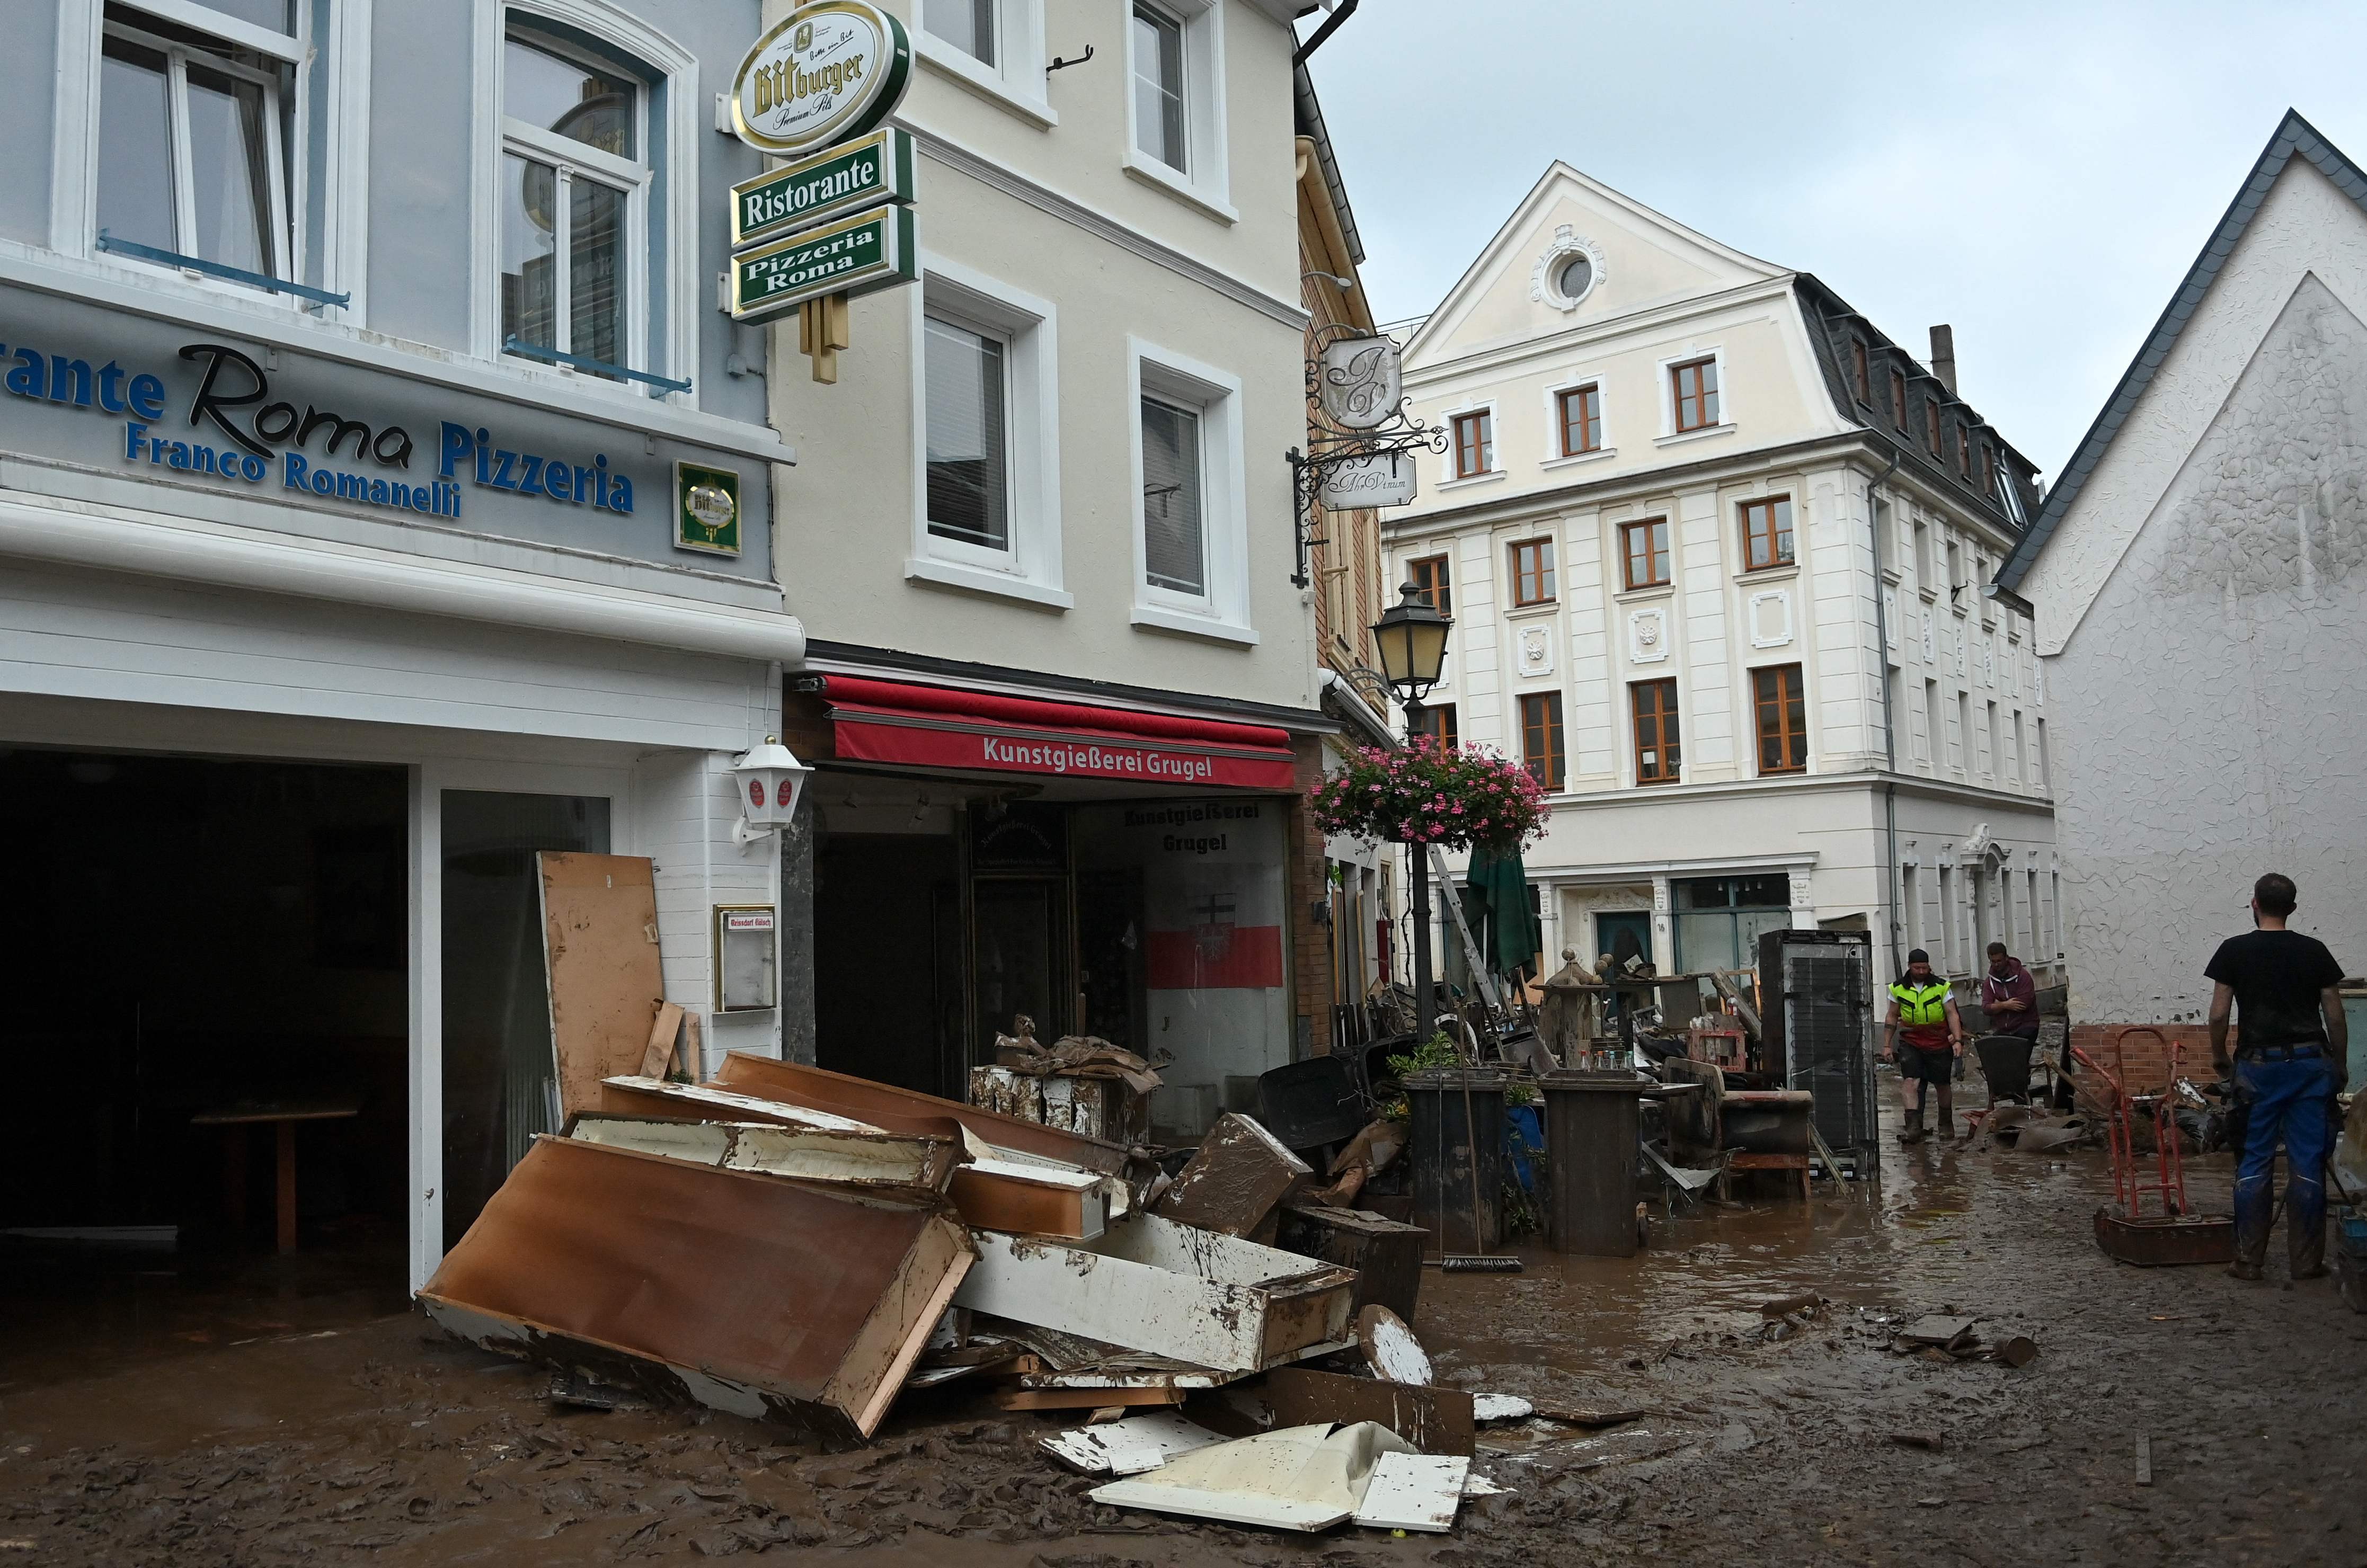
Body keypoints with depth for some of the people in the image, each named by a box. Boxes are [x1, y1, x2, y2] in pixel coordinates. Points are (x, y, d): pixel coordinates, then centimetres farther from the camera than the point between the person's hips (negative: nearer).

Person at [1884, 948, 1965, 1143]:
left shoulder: (1941, 986, -3)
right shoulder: (1898, 988, 2)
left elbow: (1952, 1014, -4)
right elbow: (1892, 1017, 9)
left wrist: (1958, 1040, -15)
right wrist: (1887, 1045, 6)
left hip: (1939, 1043, 0)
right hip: (1910, 1043, 1)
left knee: (1943, 1084, 10)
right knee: (1909, 1081, -16)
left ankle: (1946, 1125, 31)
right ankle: (1913, 1126, -22)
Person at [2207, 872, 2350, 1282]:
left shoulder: (2235, 950, -2)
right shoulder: (2314, 951, 3)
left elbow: (2218, 1015, -3)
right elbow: (2335, 1017, 3)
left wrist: (2219, 1057, 11)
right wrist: (2340, 1064, 15)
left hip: (2259, 1064, -1)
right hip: (2310, 1063, 1)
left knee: (2255, 1163, 4)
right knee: (2308, 1164, 5)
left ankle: (2249, 1260, 6)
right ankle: (2306, 1261, 10)